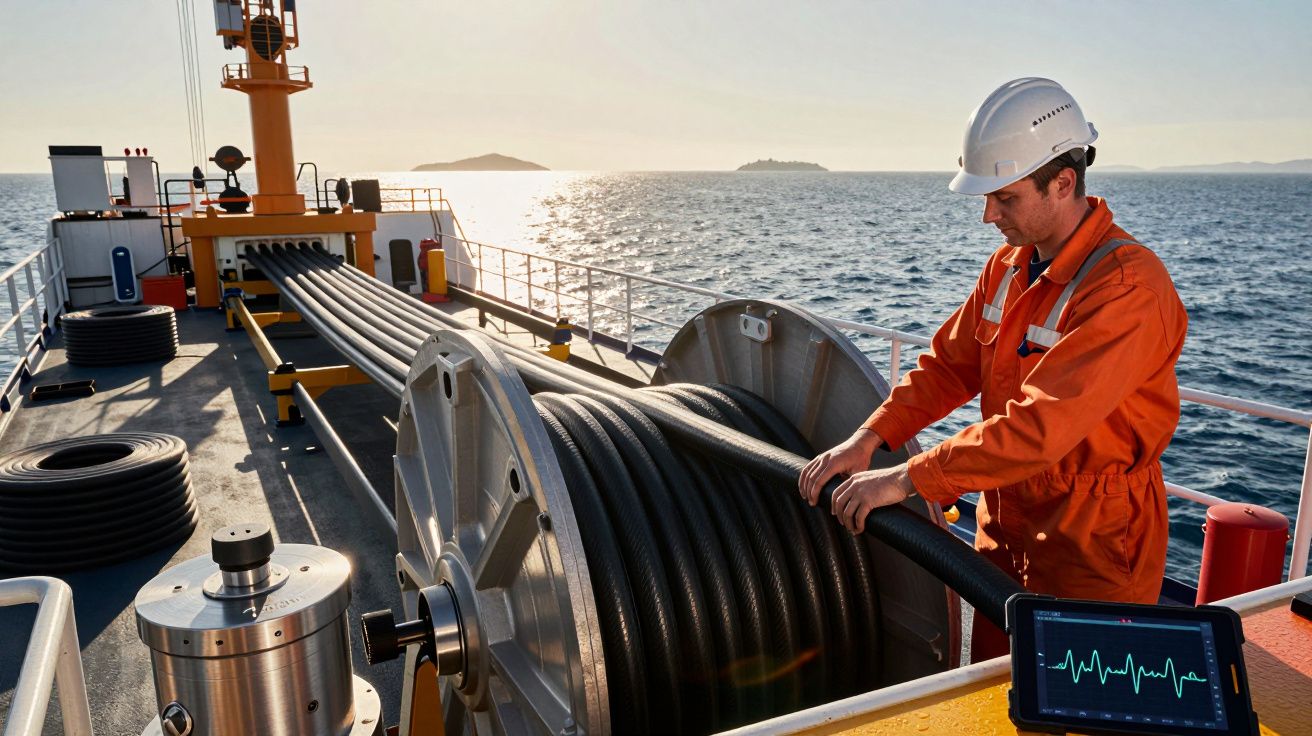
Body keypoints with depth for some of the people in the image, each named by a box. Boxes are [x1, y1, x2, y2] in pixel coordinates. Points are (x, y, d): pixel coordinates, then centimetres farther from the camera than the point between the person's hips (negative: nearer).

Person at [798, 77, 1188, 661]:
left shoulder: (1128, 286, -25)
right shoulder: (1008, 266, 2)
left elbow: (1040, 426, -32)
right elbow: (949, 363, 4)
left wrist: (907, 479, -30)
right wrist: (869, 439, -10)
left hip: (1094, 547, -7)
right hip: (1004, 526, 7)